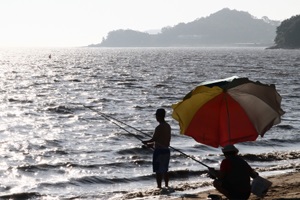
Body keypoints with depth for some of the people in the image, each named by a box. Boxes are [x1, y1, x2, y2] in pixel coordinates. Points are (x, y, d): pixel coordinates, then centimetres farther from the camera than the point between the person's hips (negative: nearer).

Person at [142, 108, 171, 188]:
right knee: (165, 170, 17)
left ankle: (159, 187, -2)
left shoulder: (159, 127, -17)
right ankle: (166, 186, 23)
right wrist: (153, 144, 21)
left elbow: (153, 139, -16)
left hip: (159, 151, -8)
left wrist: (145, 142, 3)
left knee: (158, 171, -3)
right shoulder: (168, 126, 10)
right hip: (166, 150, 8)